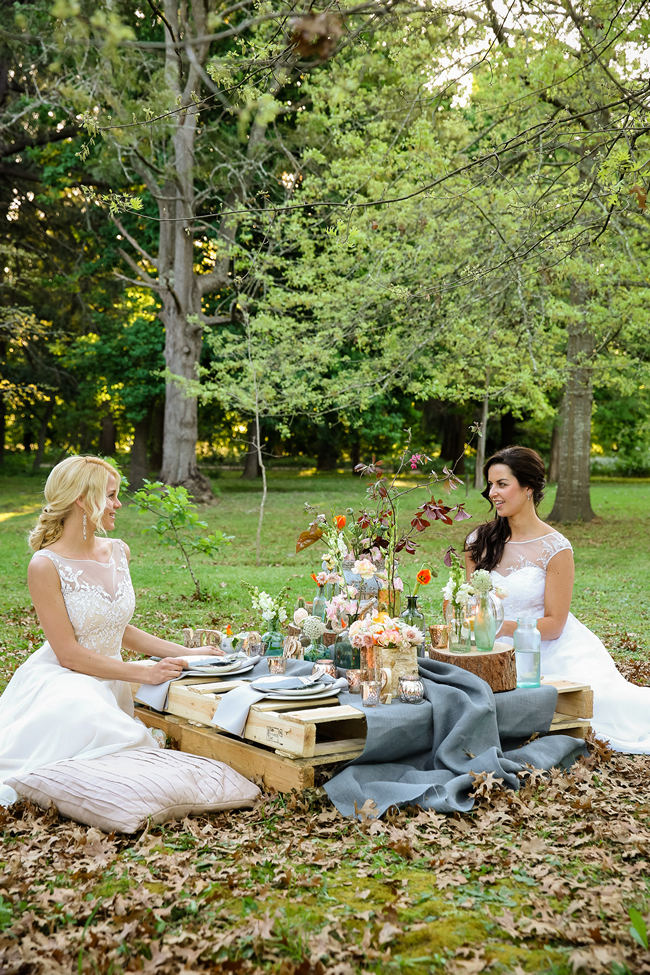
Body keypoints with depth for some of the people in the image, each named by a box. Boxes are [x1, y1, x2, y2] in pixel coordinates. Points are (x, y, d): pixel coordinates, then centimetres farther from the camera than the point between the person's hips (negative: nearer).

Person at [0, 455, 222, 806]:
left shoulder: (119, 552, 8)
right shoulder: (45, 566, -14)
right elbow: (69, 654, -16)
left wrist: (187, 653, 9)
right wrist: (145, 673, -19)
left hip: (110, 681, 7)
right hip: (60, 681, -7)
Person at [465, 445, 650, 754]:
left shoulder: (555, 549, -8)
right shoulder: (478, 542, 4)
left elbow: (554, 624, -7)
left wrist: (506, 627, -22)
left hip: (549, 647, -4)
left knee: (598, 698, -28)